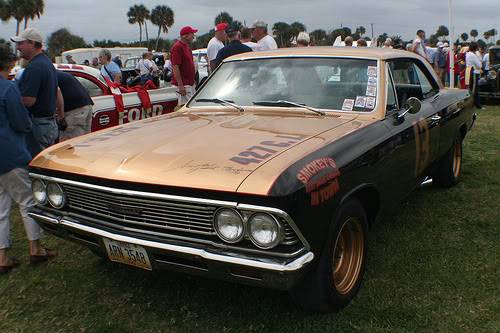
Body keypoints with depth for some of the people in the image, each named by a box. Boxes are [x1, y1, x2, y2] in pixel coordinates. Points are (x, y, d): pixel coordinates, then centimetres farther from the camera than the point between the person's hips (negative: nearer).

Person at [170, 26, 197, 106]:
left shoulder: (187, 46, 15)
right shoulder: (177, 47, -15)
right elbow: (175, 67, -20)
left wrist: (193, 80, 21)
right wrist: (180, 85, -23)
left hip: (190, 83, 10)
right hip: (183, 84, -10)